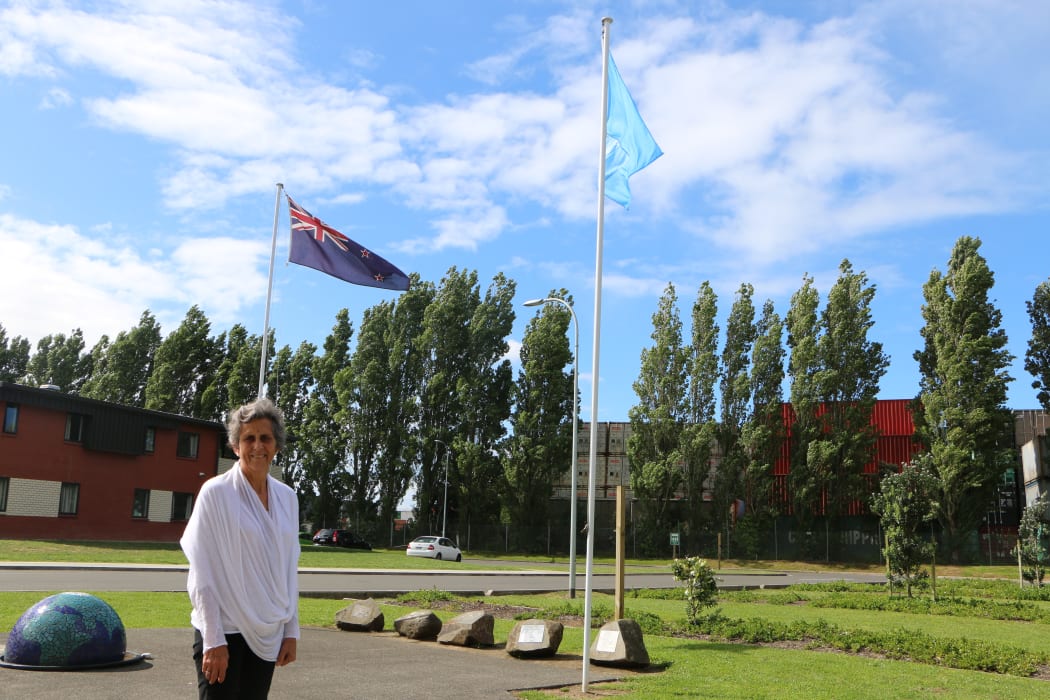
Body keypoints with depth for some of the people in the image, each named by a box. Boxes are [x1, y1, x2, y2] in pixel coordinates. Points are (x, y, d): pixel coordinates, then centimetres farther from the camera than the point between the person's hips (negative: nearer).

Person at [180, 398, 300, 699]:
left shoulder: (287, 498, 5)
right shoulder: (216, 492, -9)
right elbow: (202, 574, -10)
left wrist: (291, 631, 8)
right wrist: (213, 640, -13)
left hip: (267, 635, 5)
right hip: (225, 630, -5)